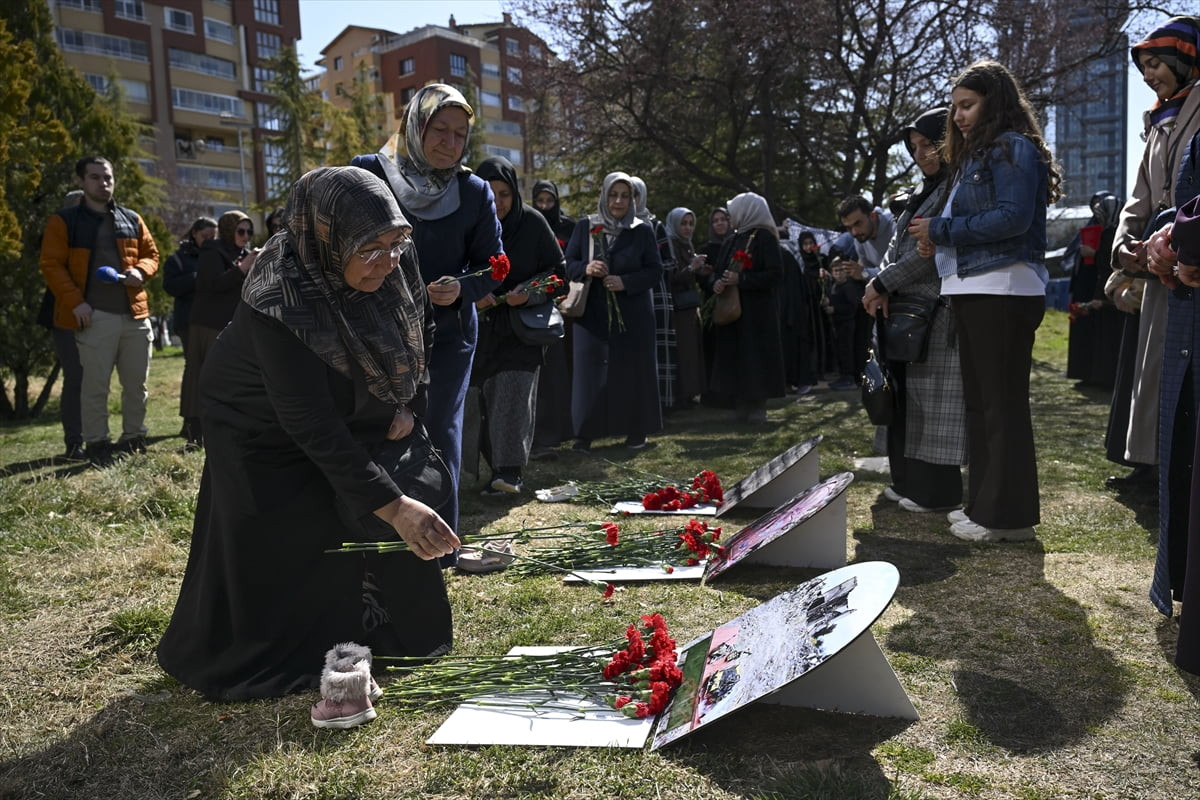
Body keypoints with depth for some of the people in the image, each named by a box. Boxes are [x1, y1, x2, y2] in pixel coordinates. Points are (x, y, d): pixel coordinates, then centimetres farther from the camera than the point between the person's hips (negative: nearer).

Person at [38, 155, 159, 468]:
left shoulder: (132, 220, 15)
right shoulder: (64, 221, 3)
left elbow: (151, 254, 21)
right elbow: (51, 264, -1)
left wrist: (140, 271, -3)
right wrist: (75, 302, -12)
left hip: (136, 314, 4)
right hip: (96, 316, -4)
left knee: (137, 384, 9)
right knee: (95, 385, -2)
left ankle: (133, 439, 22)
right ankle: (95, 444, 8)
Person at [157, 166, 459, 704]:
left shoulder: (393, 267, -21)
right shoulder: (281, 304, -39)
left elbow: (419, 333, 1)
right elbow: (314, 428, -38)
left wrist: (410, 405, -10)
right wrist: (392, 506, -40)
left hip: (352, 421, 6)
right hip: (264, 442, -5)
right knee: (270, 566, -2)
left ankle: (369, 637, 31)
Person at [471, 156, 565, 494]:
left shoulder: (532, 223, -7)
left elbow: (559, 271, -1)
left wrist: (529, 292, -17)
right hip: (482, 324, 2)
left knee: (513, 390, -13)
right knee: (490, 394, 4)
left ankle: (510, 470, -14)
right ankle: (497, 466, 13)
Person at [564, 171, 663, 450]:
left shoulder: (642, 231, 3)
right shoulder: (584, 227, 6)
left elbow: (655, 270, -1)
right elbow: (569, 264, 6)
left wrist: (625, 282, -16)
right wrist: (586, 269, -16)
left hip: (633, 315, -1)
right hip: (592, 314, 1)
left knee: (633, 370, 2)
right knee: (590, 370, -1)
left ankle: (637, 430, 14)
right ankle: (586, 432, 6)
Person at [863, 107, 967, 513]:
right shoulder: (924, 189, 19)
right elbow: (900, 242, 14)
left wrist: (882, 283, -12)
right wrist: (883, 287, -3)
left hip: (937, 309, -9)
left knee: (934, 395, -4)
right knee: (908, 394, 11)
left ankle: (938, 490, 4)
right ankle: (910, 479, 21)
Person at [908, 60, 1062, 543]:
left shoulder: (1014, 147, -5)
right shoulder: (975, 155, 21)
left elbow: (1013, 217, -18)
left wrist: (941, 229, -12)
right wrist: (937, 242, 3)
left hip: (1003, 290, -10)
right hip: (973, 290, 10)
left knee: (1003, 401, -6)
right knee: (979, 399, 12)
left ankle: (1009, 516, 1)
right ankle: (985, 503, 21)